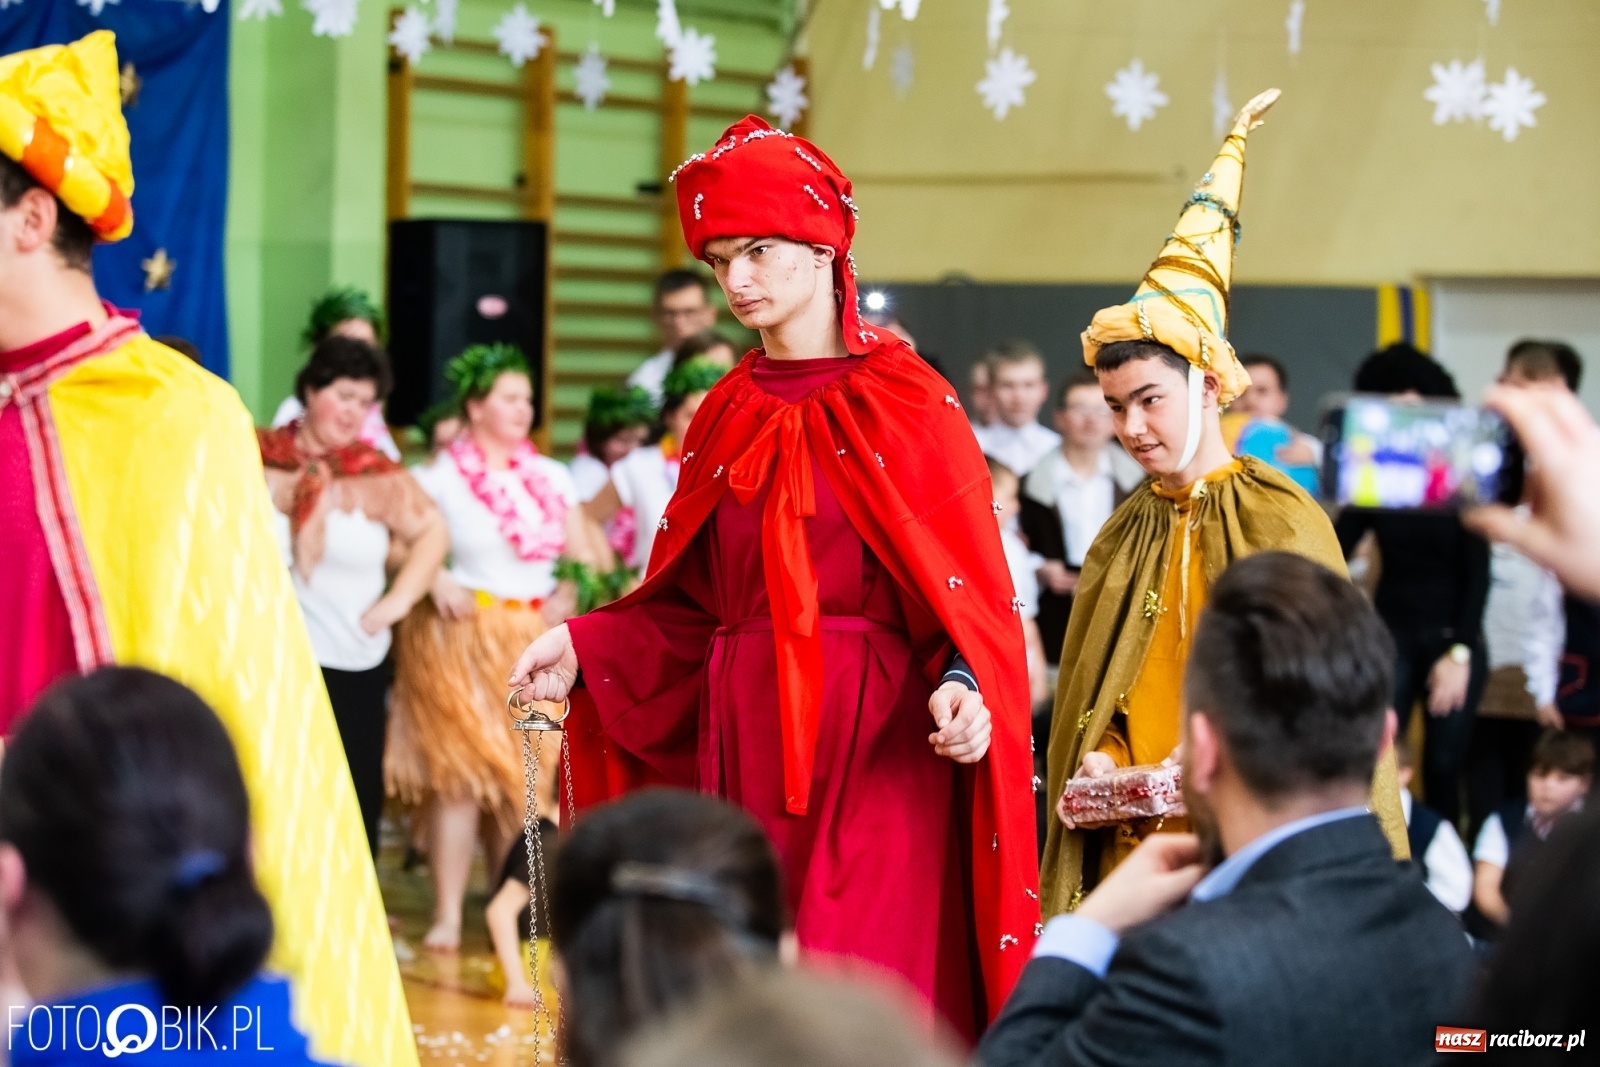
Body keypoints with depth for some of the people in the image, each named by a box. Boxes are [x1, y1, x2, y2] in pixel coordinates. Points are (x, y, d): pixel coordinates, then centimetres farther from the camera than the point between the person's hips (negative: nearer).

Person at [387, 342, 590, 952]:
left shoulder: (552, 477, 11)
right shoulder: (439, 478, -3)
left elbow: (580, 555, 13)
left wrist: (568, 595, -4)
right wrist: (433, 578, -20)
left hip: (536, 644, 4)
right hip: (462, 639, -4)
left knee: (524, 777, 5)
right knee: (458, 775, -6)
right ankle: (447, 916, -4)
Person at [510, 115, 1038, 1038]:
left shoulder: (904, 402, -4)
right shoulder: (732, 414, 12)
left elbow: (964, 589, -8)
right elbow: (694, 602, 13)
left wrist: (960, 684, -26)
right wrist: (584, 647, 1)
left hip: (869, 748, -5)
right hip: (739, 744, 5)